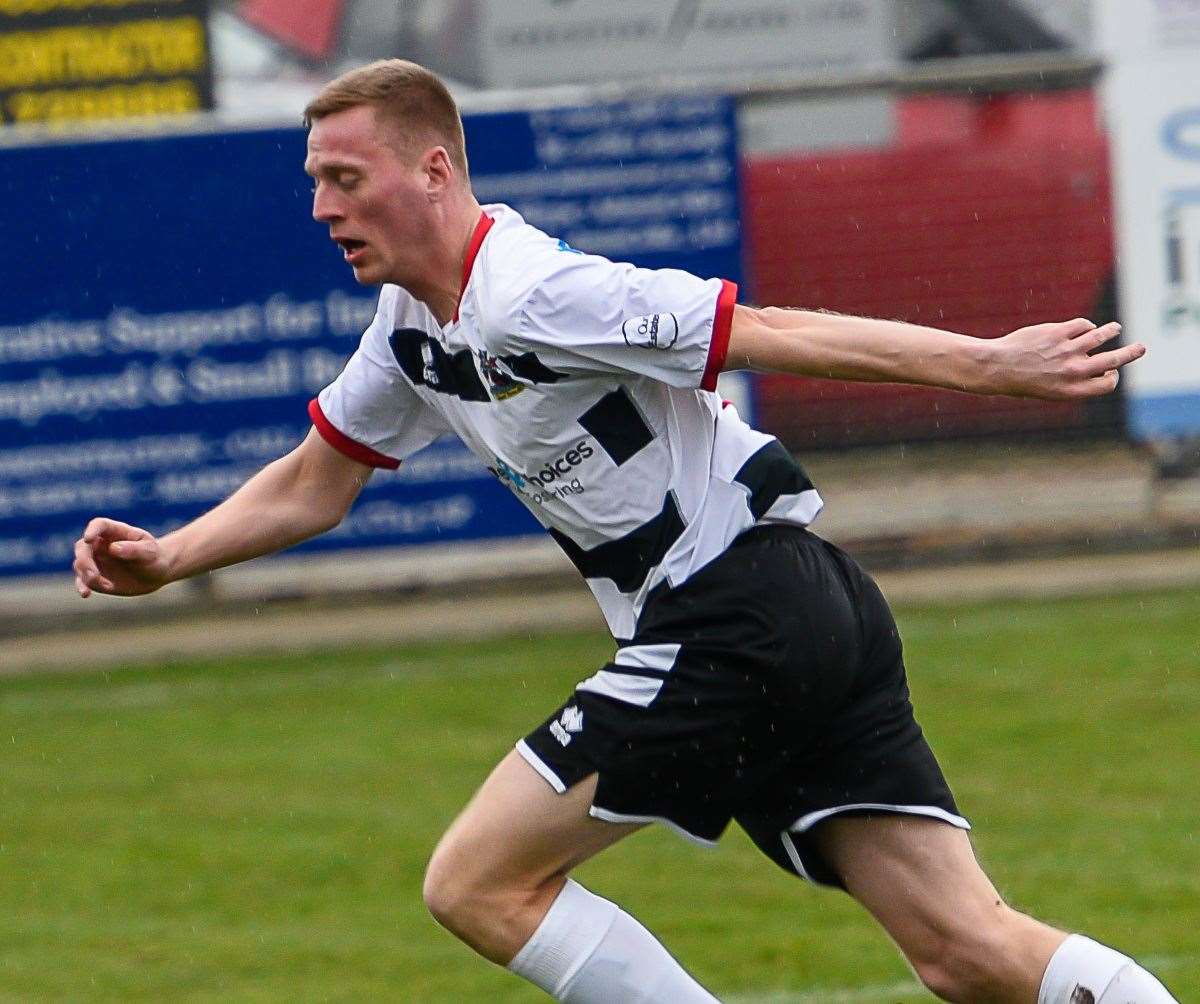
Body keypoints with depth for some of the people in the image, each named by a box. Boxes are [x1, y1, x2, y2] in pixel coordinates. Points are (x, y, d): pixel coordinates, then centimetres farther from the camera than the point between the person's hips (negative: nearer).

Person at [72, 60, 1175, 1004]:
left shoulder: (534, 296, -15)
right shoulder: (412, 328, 14)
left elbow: (773, 331, -16)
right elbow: (311, 485, 26)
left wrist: (988, 363, -17)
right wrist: (166, 558, 12)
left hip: (737, 619, -9)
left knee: (480, 886, -5)